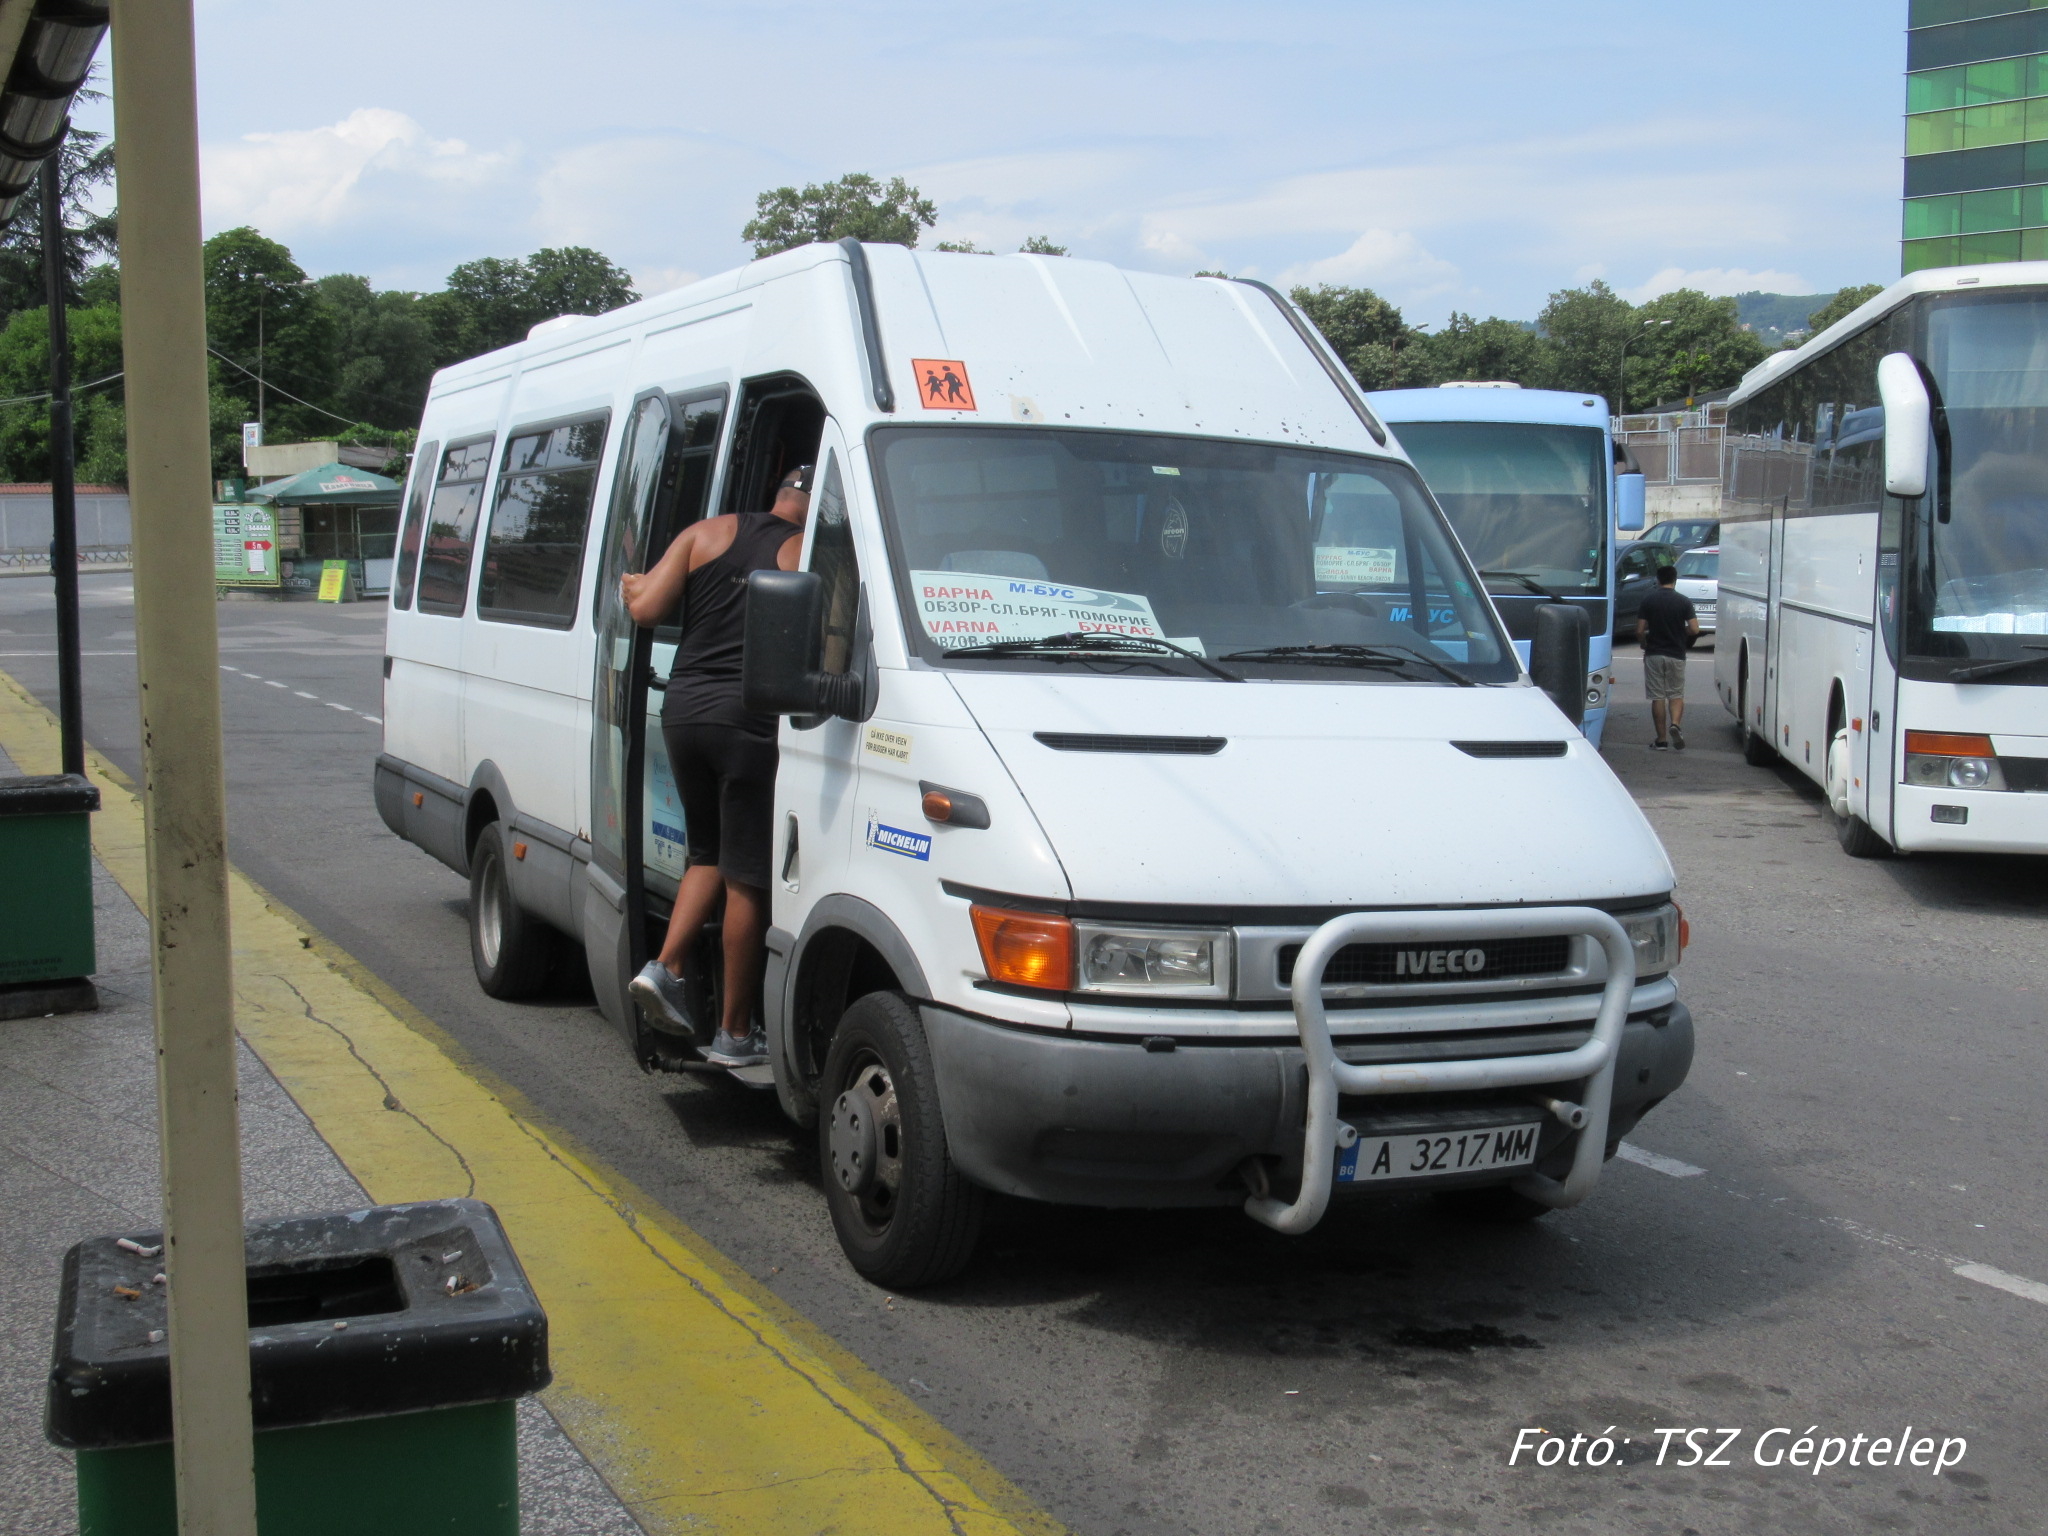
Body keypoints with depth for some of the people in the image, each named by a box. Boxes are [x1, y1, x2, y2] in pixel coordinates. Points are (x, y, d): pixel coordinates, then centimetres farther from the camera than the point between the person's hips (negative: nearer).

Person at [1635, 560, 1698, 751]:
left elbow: (1639, 631, -6)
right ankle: (1675, 725, -16)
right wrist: (1681, 632, 12)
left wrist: (1644, 645, 14)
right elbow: (1694, 629, -9)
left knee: (1657, 697, 5)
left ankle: (1661, 740, 6)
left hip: (1653, 654, 0)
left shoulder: (1648, 601, -3)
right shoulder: (1684, 601, -3)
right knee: (1676, 695, 11)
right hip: (1676, 655, 0)